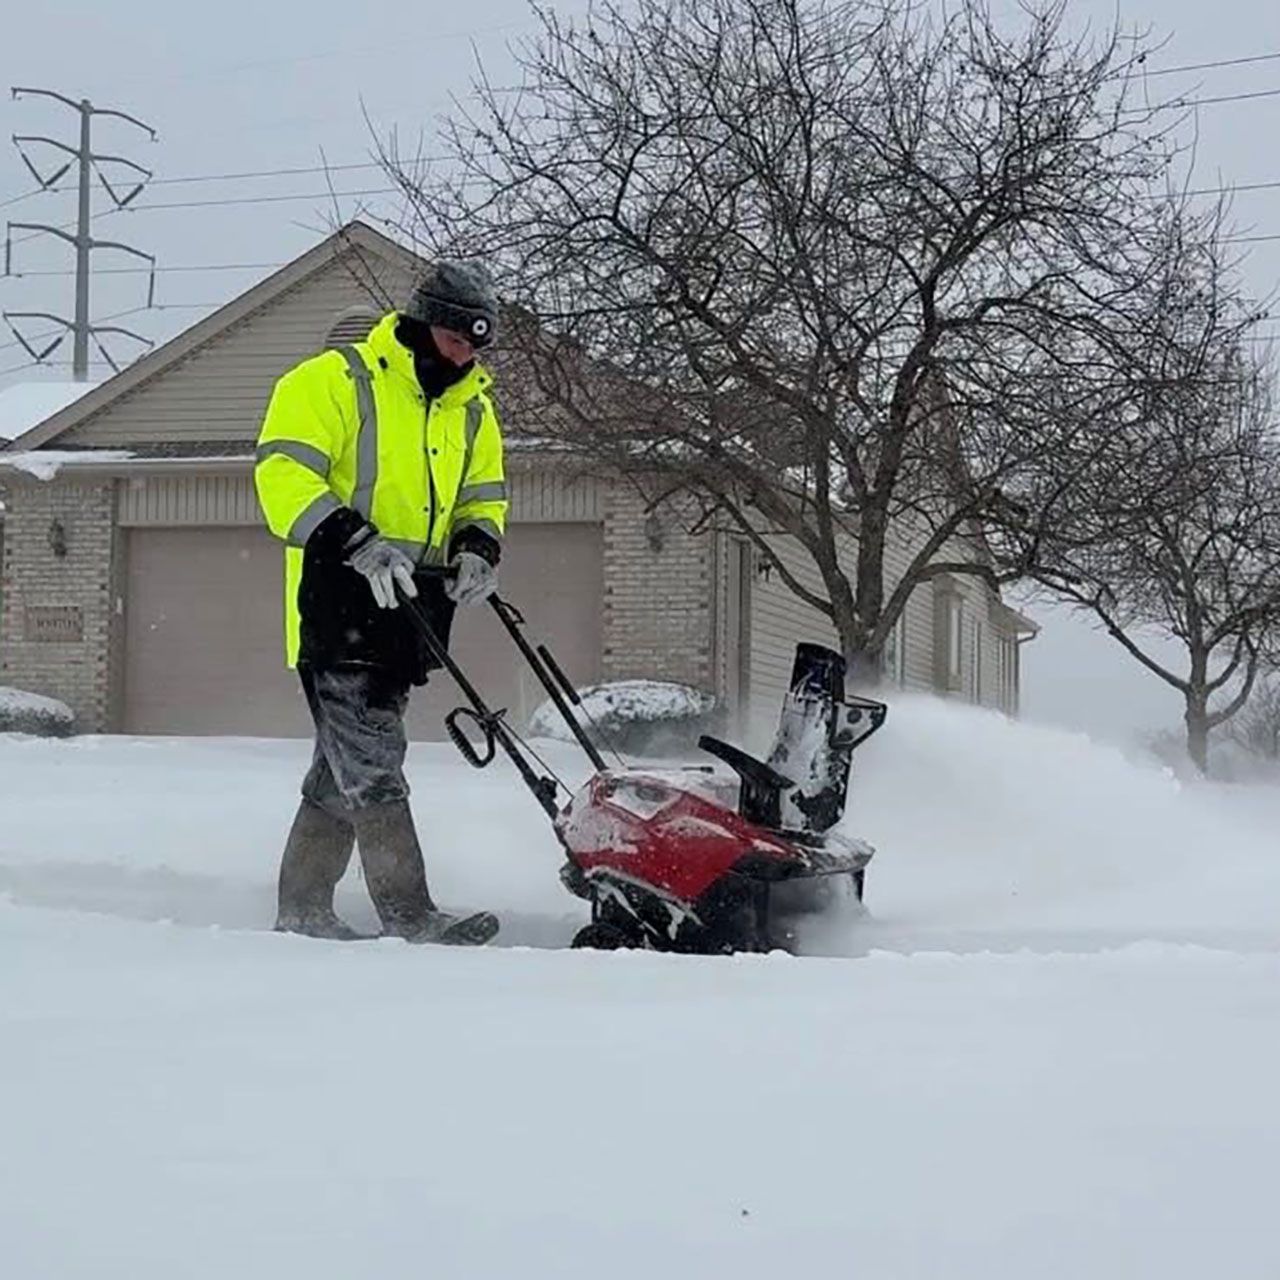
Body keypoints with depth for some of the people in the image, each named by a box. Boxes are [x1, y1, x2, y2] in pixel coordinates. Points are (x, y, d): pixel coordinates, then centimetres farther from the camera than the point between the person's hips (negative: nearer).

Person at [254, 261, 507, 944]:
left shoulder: (472, 409, 17)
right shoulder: (336, 382, -6)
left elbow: (484, 496, 26)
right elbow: (283, 471, -13)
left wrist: (477, 547, 3)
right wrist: (353, 542, -25)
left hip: (409, 608, 8)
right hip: (338, 604, -8)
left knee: (344, 768, 11)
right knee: (371, 763, -14)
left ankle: (302, 910, 18)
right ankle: (409, 915, -19)